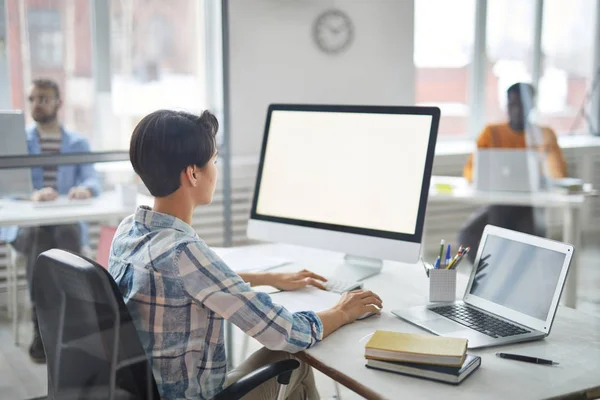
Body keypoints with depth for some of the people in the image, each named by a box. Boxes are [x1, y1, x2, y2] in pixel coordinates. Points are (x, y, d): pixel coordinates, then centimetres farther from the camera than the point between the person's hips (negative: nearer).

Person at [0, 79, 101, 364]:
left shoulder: (78, 143, 11)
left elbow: (92, 180, -3)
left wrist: (85, 189, -29)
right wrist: (33, 193, -31)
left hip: (66, 223, 1)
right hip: (25, 224, 0)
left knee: (67, 236, -33)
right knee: (40, 238, -34)